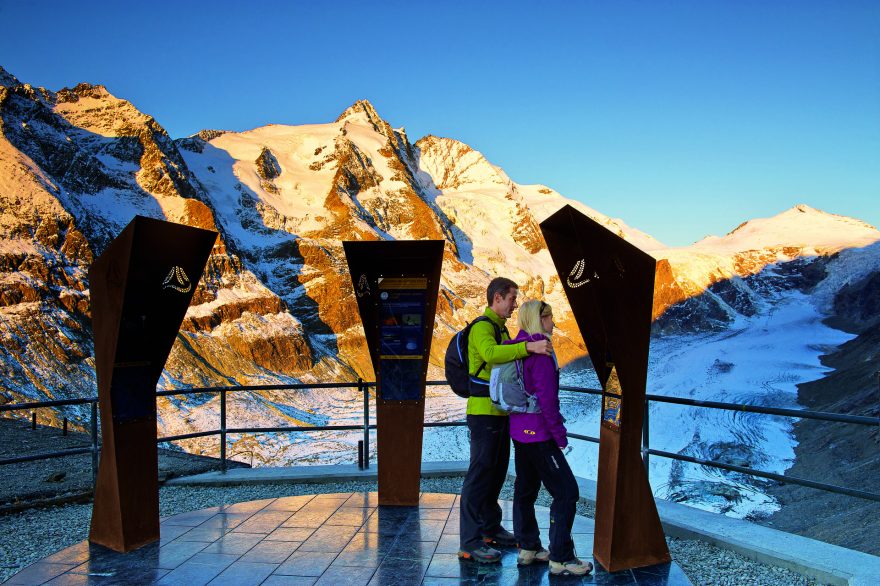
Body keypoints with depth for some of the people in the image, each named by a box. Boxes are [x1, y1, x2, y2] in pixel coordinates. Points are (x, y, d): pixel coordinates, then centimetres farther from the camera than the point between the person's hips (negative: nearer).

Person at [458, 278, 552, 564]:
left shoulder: (501, 328, 19)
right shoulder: (481, 327, -13)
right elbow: (490, 353, -35)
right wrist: (529, 347, -41)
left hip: (499, 411, 10)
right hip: (483, 411, -10)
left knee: (497, 470, 16)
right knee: (480, 472, -8)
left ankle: (490, 528, 28)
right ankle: (470, 542, -3)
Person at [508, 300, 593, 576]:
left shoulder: (518, 346, 8)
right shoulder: (540, 350, -18)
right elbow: (546, 397, -21)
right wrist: (559, 433, -14)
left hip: (520, 430, 10)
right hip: (538, 432, -10)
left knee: (526, 488, 16)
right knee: (566, 491, -3)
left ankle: (528, 548, 26)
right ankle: (561, 558, 0)